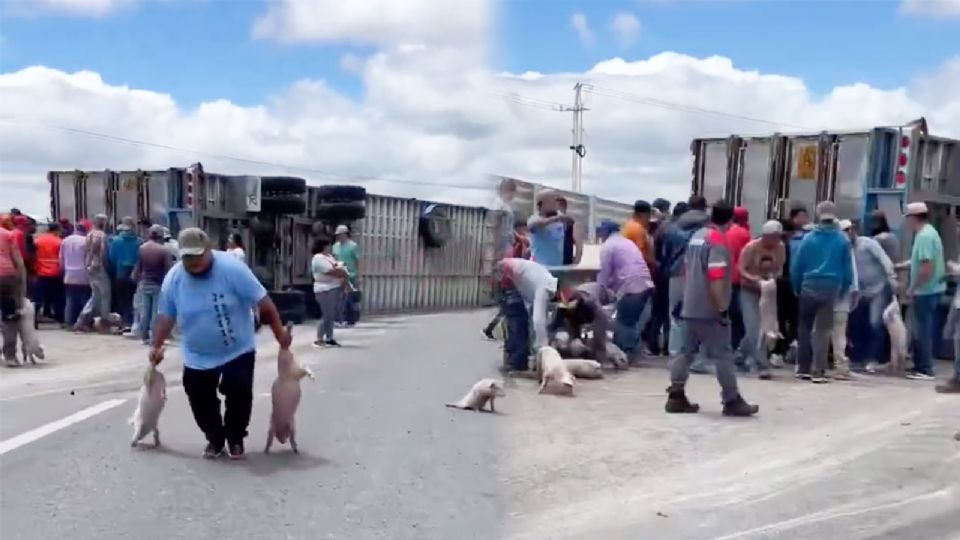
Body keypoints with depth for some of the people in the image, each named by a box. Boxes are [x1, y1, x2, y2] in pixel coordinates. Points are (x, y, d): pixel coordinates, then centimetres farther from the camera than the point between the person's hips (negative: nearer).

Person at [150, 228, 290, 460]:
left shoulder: (231, 268, -22)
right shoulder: (173, 278, -10)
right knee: (201, 401, 7)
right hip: (197, 357, 3)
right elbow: (166, 316, 4)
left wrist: (280, 332, -17)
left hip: (238, 351, -3)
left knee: (240, 396, -2)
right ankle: (215, 439, 29)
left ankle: (235, 439, 22)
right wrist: (156, 346, 3)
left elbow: (263, 302, -18)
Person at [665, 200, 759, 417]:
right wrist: (721, 308, -20)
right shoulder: (718, 240, -15)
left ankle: (676, 397, 10)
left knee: (687, 351, 10)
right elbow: (715, 278, -23)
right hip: (709, 309, -8)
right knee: (723, 355, -1)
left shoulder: (697, 235, 12)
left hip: (690, 307, 8)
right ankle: (732, 401, 4)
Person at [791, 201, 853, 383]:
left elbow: (796, 266, -1)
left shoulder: (808, 238, -1)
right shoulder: (843, 240, 1)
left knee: (804, 328, 14)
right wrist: (843, 290, 12)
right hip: (831, 290, 0)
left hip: (809, 288, 0)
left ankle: (803, 368, 16)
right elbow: (848, 270, 3)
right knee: (823, 331, 3)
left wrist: (797, 288, 10)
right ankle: (818, 372, -2)